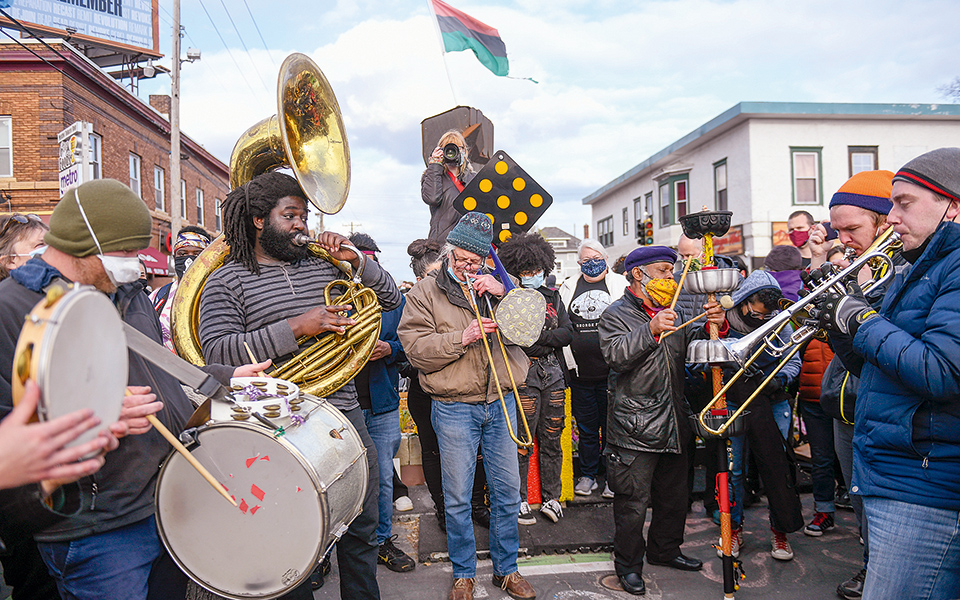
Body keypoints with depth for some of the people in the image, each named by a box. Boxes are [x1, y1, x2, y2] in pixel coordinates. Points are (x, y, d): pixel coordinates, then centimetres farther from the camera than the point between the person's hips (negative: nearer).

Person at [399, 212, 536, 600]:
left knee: (508, 492, 9)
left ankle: (506, 568, 27)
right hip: (454, 410, -2)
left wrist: (503, 293, -12)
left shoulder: (494, 285, 10)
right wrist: (462, 338, -20)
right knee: (457, 498, 4)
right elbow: (416, 349, -9)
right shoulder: (425, 292, 2)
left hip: (501, 404, 3)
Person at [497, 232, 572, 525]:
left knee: (552, 439, 9)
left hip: (554, 374, 4)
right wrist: (550, 337, -15)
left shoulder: (553, 296, 14)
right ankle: (519, 500, 13)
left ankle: (551, 497, 20)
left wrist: (538, 337, -10)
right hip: (524, 376, -4)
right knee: (523, 441, -1)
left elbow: (567, 333, 4)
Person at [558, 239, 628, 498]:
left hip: (611, 371, -2)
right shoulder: (568, 287, 10)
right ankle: (588, 475, 24)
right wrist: (569, 360, 4)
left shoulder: (620, 284, 5)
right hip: (580, 372, 2)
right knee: (586, 426, 10)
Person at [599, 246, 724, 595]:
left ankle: (664, 550, 39)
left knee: (674, 497, 19)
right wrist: (651, 330, -32)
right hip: (636, 428, -7)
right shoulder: (617, 314, -6)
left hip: (675, 424, 7)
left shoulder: (671, 312, 17)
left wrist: (713, 326, -4)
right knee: (633, 503, 0)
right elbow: (615, 354, -21)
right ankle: (628, 565, 17)